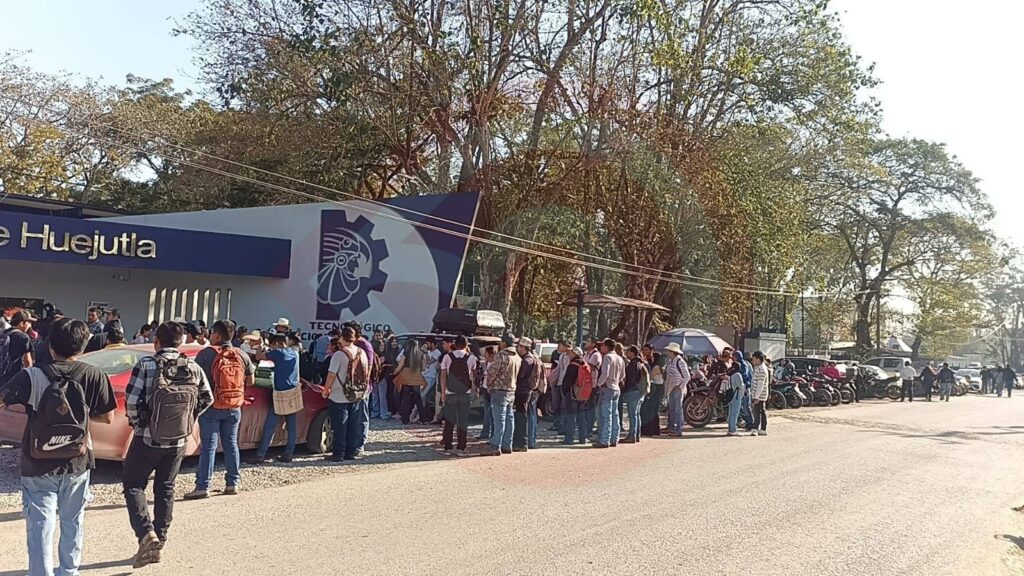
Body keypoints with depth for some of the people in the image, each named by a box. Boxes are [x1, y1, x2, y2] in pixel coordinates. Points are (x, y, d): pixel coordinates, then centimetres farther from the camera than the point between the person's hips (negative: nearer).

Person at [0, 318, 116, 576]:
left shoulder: (32, 376, -11)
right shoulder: (95, 376, -9)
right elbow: (107, 417, -3)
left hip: (38, 467, -2)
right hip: (77, 463, 2)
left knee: (40, 527, 4)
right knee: (73, 523, 19)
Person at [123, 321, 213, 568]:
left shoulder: (146, 365, -12)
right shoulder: (193, 367, 0)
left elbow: (131, 401, -14)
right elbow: (207, 398, 7)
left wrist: (136, 423, 3)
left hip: (148, 438, -4)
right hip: (179, 440, 4)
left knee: (133, 485, 11)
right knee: (165, 489, 16)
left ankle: (147, 534, -8)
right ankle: (158, 543, 21)